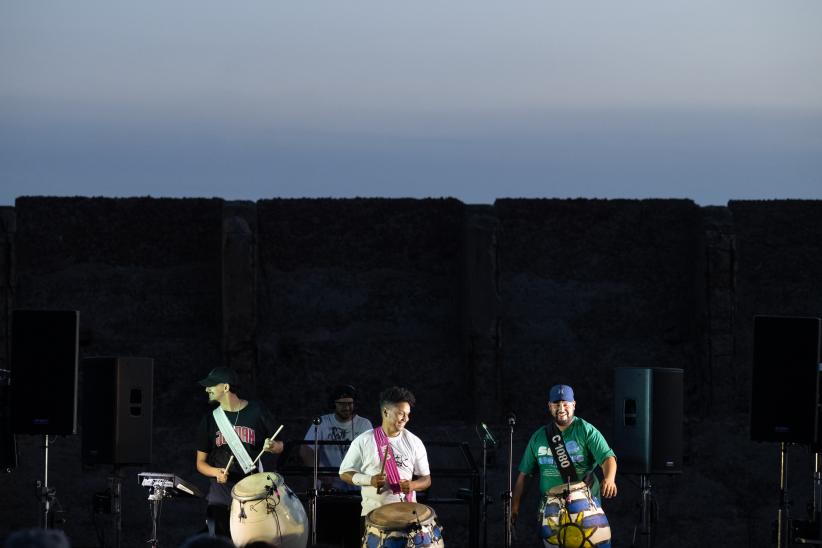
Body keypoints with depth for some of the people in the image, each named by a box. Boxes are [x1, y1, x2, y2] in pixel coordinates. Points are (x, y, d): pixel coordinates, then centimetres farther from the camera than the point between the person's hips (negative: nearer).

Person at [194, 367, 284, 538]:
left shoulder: (256, 412, 1)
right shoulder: (211, 419, 7)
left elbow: (279, 447, 10)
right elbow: (201, 462, 11)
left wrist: (272, 446, -14)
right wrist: (216, 472, -10)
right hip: (221, 492, 2)